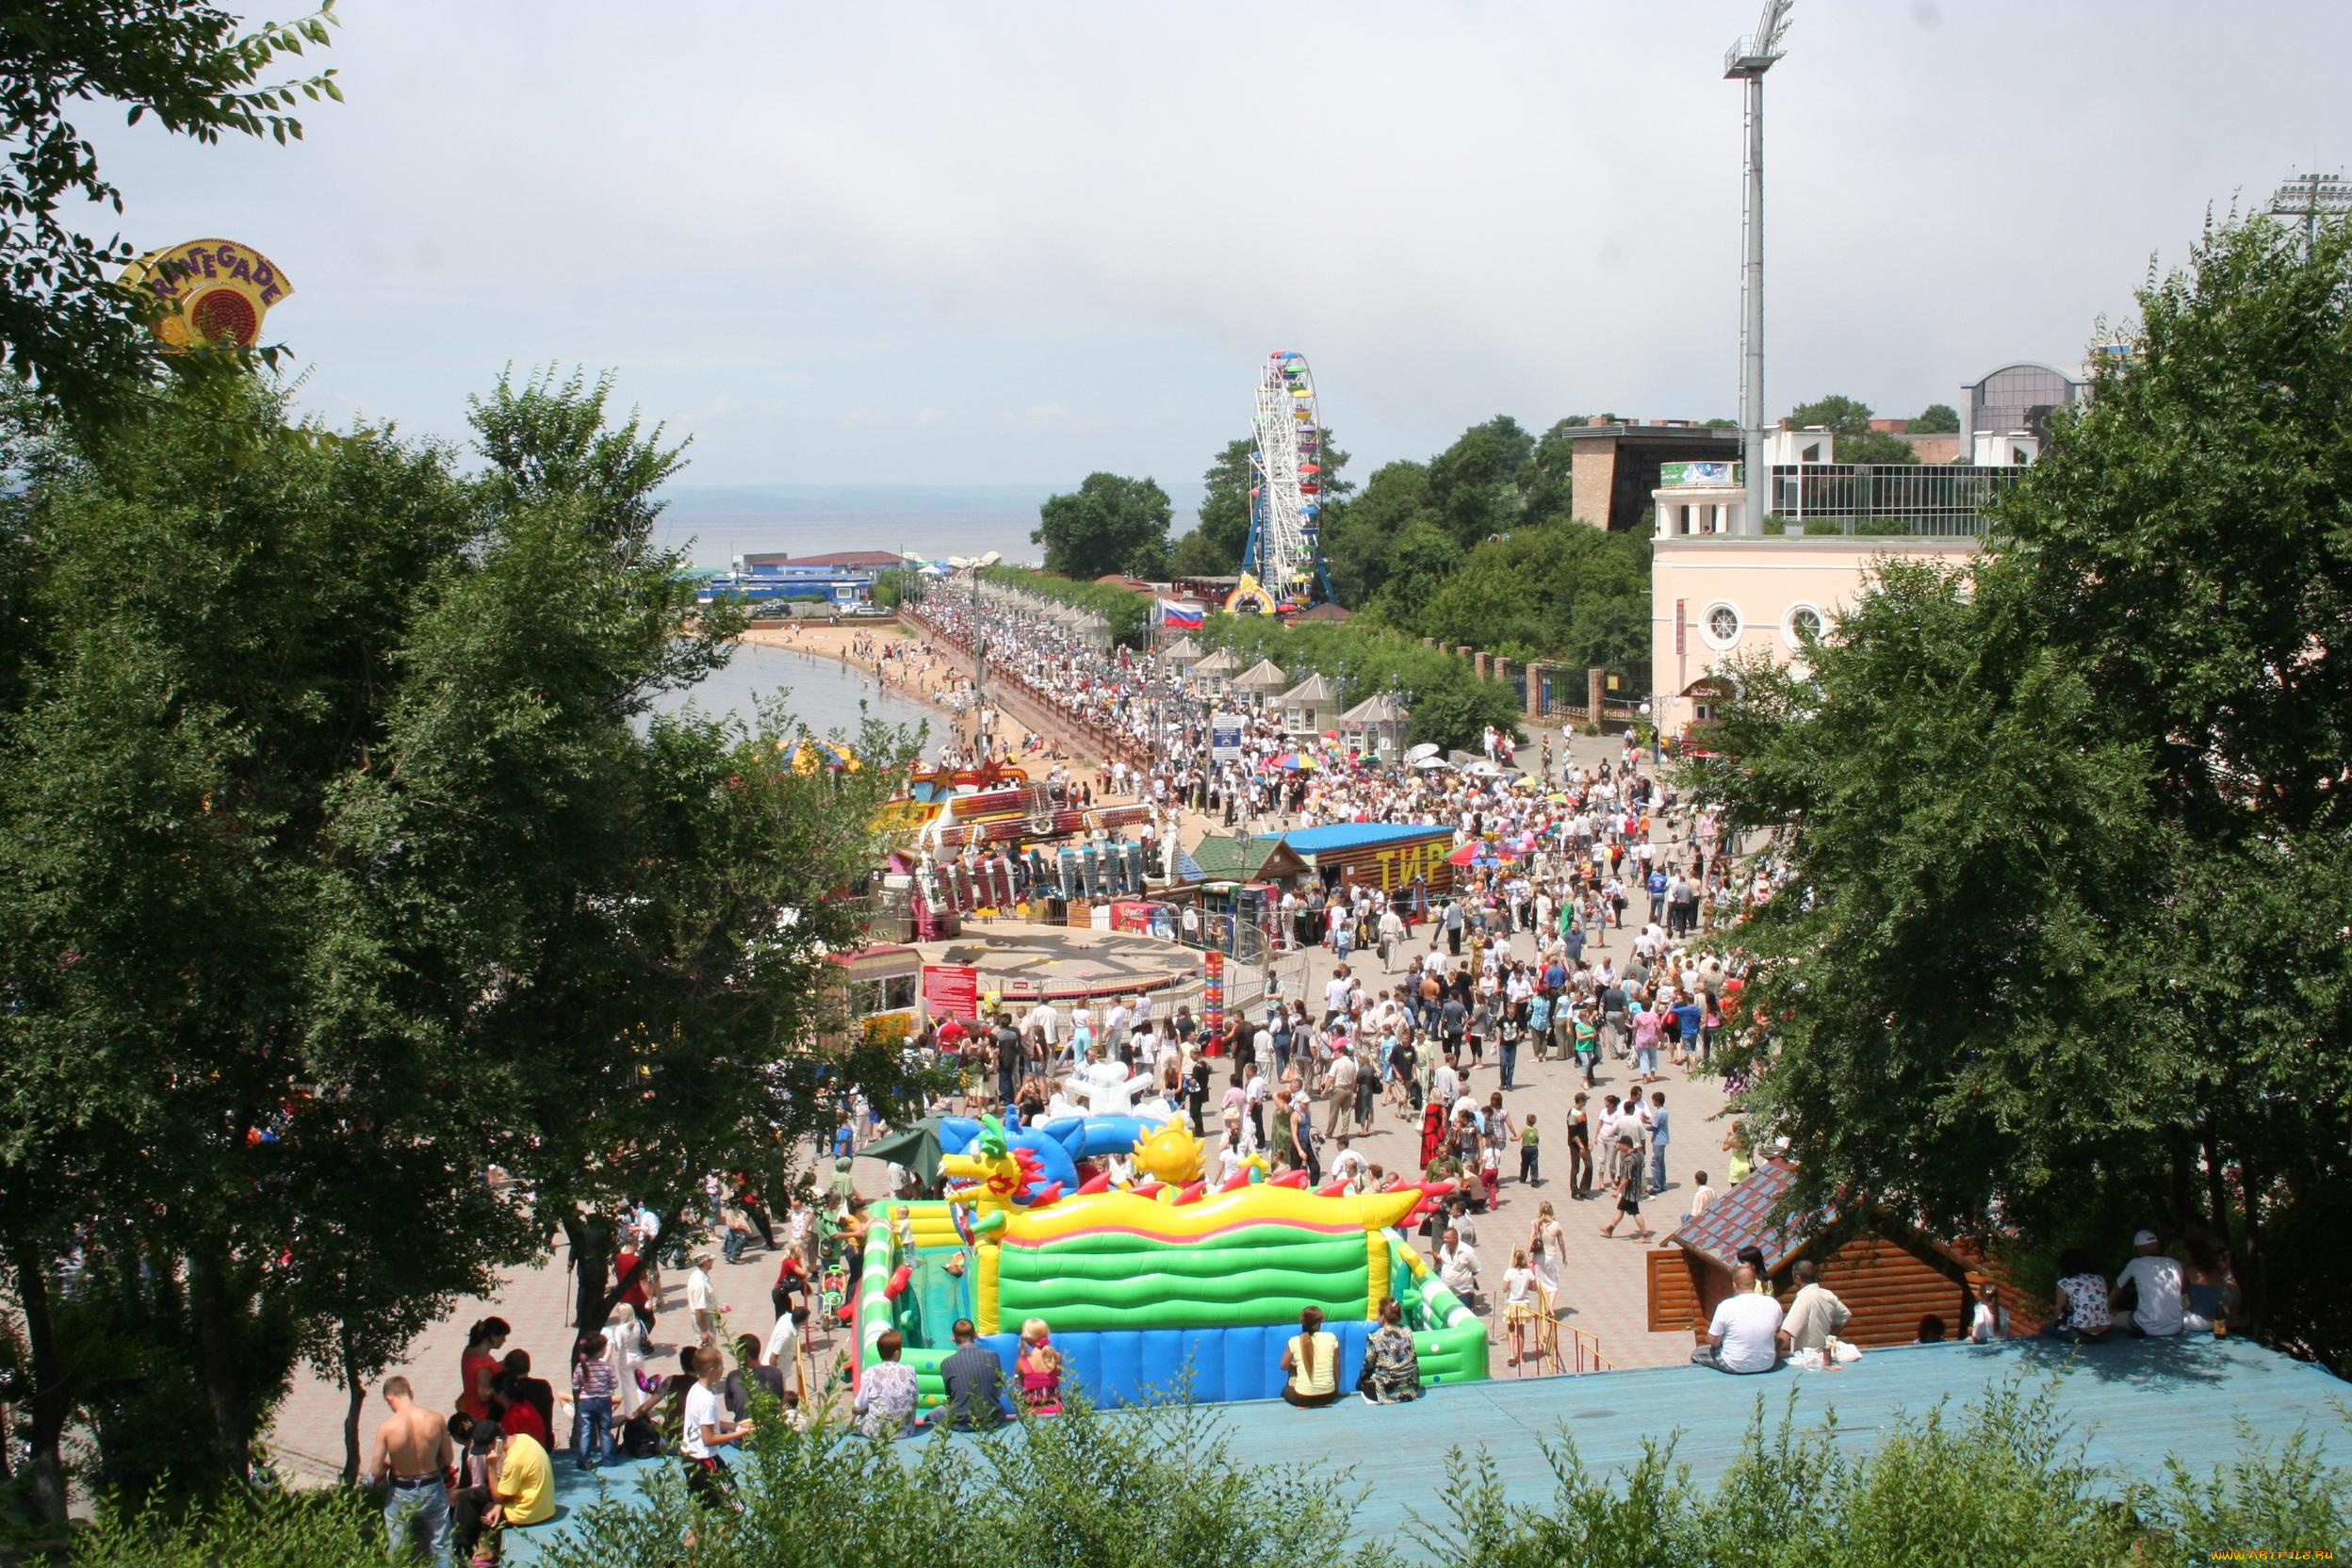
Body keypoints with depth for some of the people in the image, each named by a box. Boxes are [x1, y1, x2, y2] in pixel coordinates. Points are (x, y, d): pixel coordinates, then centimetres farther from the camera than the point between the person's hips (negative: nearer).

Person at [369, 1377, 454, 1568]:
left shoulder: (387, 1427, -19)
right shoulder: (436, 1420, -13)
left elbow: (376, 1472, -14)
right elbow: (448, 1458, -1)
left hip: (401, 1495, -2)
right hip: (432, 1490, 2)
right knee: (441, 1548, 18)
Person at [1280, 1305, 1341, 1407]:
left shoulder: (1294, 1341, -7)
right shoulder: (1331, 1338, -6)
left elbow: (1284, 1366, 9)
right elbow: (1336, 1368, 5)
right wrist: (1336, 1390, 21)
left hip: (1302, 1398, -2)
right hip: (1328, 1396, 2)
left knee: (1285, 1390, 32)